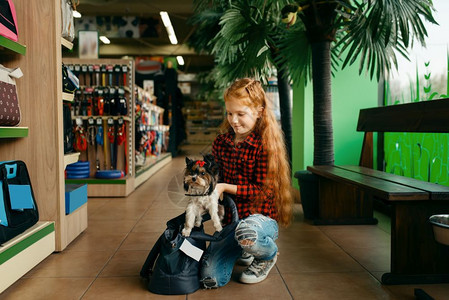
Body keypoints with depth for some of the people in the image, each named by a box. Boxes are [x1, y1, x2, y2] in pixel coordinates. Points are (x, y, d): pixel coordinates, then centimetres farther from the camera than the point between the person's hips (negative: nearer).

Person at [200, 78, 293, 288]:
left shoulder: (264, 145, -13)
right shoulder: (220, 143, 5)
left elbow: (264, 190, -15)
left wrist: (225, 187, -19)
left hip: (261, 217, -5)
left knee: (245, 231, -42)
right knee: (209, 278, -11)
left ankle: (269, 254, -1)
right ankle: (244, 252, 25)